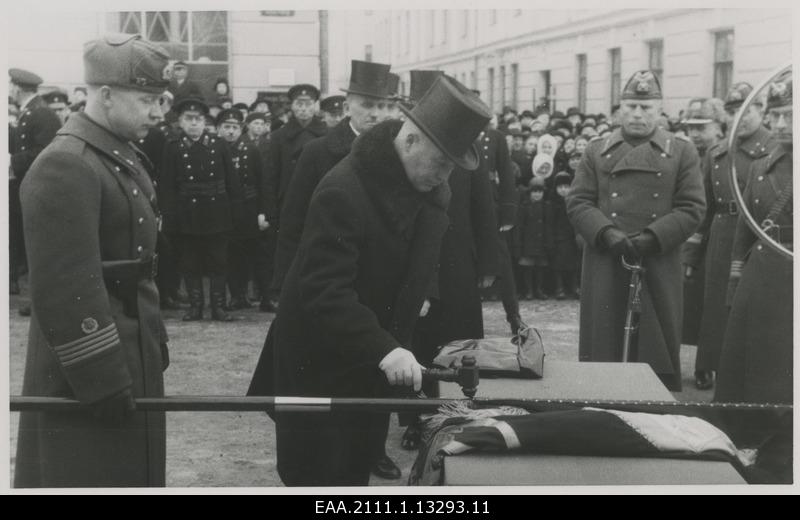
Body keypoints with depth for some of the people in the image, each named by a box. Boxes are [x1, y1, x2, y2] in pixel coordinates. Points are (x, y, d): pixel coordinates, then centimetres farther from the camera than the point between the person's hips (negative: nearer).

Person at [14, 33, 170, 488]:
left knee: (132, 473, 18)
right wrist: (101, 381, -22)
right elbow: (66, 288, -24)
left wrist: (154, 343, 19)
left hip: (131, 360, 9)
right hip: (89, 374, -9)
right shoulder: (65, 168, -20)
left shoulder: (121, 157, 12)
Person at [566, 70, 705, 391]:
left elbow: (692, 208, 0)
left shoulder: (682, 153, 7)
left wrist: (650, 237, -14)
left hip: (659, 267, 0)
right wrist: (607, 233, -15)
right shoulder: (597, 151, 10)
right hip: (605, 267, 1)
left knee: (658, 351, 4)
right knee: (604, 347, 3)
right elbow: (577, 202, 3)